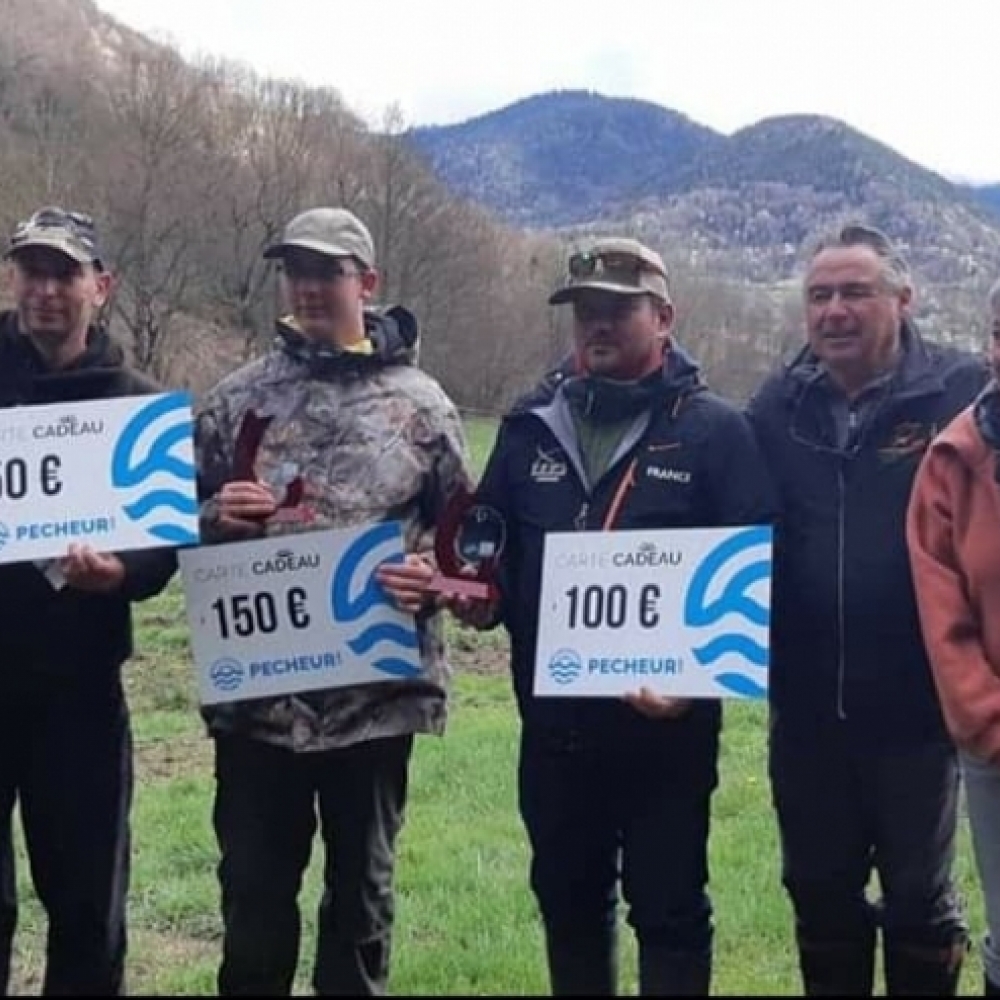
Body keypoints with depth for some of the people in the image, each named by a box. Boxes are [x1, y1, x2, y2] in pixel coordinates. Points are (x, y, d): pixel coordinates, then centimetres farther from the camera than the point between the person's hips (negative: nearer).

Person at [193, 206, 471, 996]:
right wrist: (216, 519, -11)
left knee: (361, 881, 12)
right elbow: (188, 523, 11)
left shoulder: (420, 403, 1)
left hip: (377, 690, -1)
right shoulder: (235, 399, 6)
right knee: (254, 882, 11)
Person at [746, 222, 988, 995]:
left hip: (916, 702, -4)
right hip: (806, 705, 4)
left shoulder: (959, 392, -9)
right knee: (818, 890, 18)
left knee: (919, 896, 14)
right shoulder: (778, 403, 4)